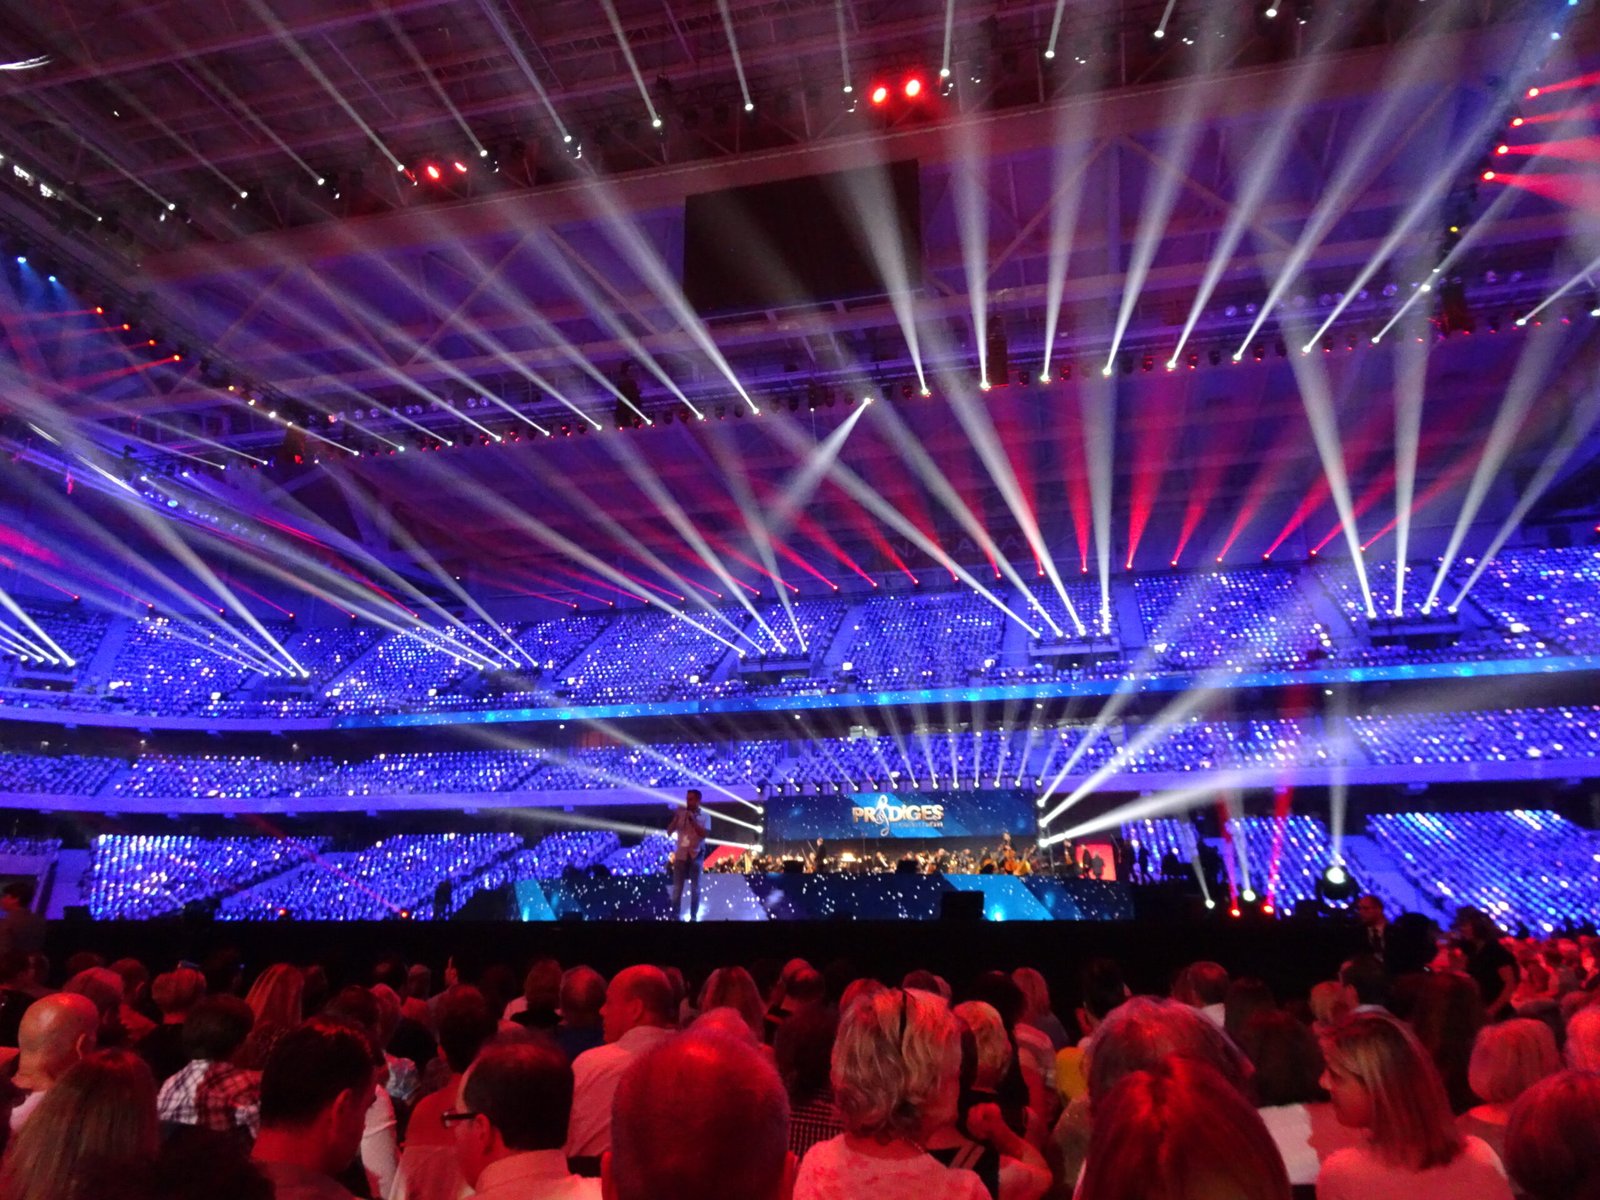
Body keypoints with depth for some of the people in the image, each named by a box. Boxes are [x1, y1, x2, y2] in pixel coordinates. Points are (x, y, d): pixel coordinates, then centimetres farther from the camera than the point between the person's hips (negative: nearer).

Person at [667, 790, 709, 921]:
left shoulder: (705, 817, -1)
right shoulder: (681, 814, 4)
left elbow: (705, 834, -14)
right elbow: (669, 831, 1)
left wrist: (693, 820, -17)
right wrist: (676, 817, -12)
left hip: (695, 855, -2)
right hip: (680, 855, 2)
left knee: (695, 888, 5)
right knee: (677, 887, 5)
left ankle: (693, 916, 14)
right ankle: (675, 915, 13)